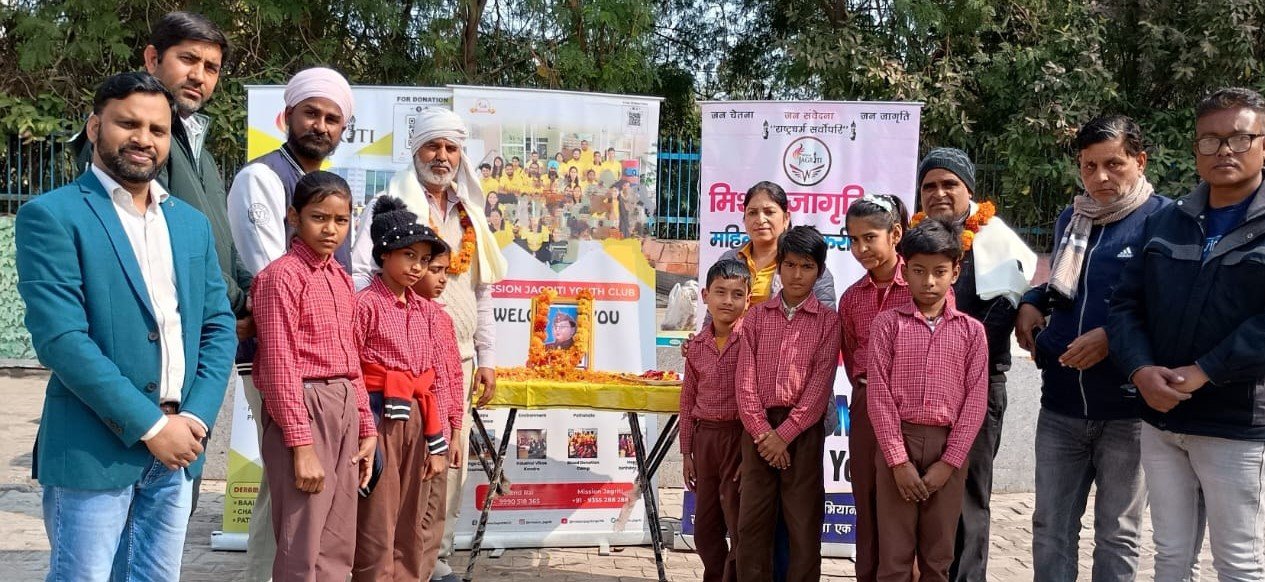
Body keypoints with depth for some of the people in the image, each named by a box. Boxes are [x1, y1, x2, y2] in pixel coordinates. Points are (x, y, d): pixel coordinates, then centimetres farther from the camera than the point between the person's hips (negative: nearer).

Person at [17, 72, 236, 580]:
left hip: (177, 446, 5)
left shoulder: (192, 223, 13)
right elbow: (60, 338, -15)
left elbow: (219, 328, 10)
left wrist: (196, 418, -4)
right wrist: (149, 425, -15)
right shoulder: (51, 215, -6)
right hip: (93, 448, -5)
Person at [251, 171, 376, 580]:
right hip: (303, 409, -8)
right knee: (302, 548, 0)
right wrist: (301, 446, -17)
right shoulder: (283, 275, -10)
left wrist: (367, 428, 14)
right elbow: (280, 366, -14)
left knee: (339, 547, 13)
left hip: (344, 409, 8)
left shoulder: (341, 278, 13)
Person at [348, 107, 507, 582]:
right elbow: (360, 273, -9)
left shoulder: (468, 214, 16)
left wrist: (486, 357, 16)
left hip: (457, 358, 6)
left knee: (450, 461, 9)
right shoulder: (392, 205, -1)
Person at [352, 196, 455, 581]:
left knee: (411, 524, 14)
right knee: (377, 527, 0)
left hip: (416, 420, 6)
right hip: (379, 417, -6)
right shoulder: (366, 304, -9)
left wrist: (436, 440, 11)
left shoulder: (424, 310, 10)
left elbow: (432, 378, 12)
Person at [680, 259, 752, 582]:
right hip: (704, 436, 6)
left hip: (741, 435, -6)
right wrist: (686, 451, 12)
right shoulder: (699, 344, 7)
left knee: (738, 523, 1)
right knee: (705, 525, 15)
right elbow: (688, 399, 12)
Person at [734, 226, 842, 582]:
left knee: (804, 523, 3)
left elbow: (819, 385, -6)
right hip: (758, 427, 2)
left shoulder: (828, 321, 2)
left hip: (803, 429, -2)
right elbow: (746, 382, 1)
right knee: (752, 522, 4)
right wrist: (763, 432, -10)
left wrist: (784, 434, -13)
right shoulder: (756, 317, 8)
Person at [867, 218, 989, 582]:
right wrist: (899, 460, -11)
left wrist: (948, 463, -8)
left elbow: (975, 401, 1)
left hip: (948, 446, 1)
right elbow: (879, 395, -4)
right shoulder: (888, 323, 1)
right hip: (897, 442, -1)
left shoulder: (971, 330, 5)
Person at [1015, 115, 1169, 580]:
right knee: (1051, 526, 11)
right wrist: (1032, 303, 5)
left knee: (1117, 533, 10)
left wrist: (1113, 337, -22)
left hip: (1126, 407, -5)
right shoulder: (1069, 220, 11)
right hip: (1061, 403, 5)